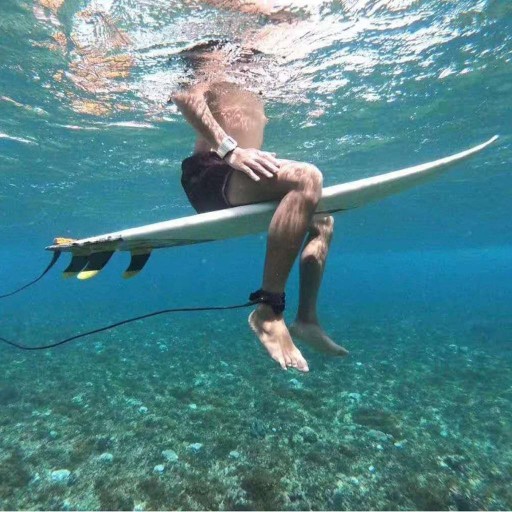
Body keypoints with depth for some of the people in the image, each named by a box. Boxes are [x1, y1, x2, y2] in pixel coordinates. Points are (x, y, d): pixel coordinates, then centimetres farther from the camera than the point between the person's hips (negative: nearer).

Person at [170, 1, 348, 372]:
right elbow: (187, 97, -14)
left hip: (235, 178, 10)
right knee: (307, 177, -34)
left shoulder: (255, 95, 32)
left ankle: (307, 319, 6)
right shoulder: (218, 63, 7)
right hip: (210, 175, -10)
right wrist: (229, 149, -27)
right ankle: (269, 310, -34)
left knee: (322, 220, 15)